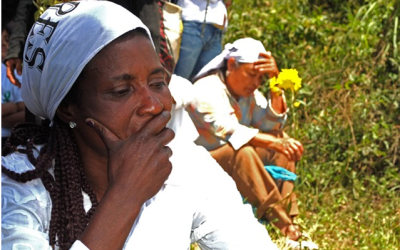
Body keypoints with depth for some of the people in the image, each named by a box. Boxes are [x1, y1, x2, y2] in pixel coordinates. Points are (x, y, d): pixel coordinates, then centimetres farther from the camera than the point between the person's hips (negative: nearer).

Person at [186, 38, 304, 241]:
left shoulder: (248, 91, 5)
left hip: (235, 164, 8)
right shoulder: (207, 90, -18)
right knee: (243, 152, -35)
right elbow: (229, 131, -32)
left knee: (282, 140, -4)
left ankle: (286, 214, -16)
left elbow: (273, 124, -3)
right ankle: (283, 226, -34)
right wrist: (274, 143, -40)